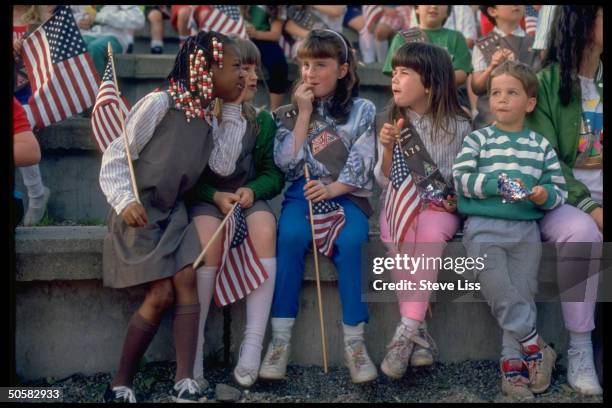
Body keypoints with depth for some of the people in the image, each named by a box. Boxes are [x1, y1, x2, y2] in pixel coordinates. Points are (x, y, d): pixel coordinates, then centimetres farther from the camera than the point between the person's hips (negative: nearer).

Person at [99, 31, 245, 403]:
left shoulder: (210, 117, 9)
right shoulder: (160, 103, -14)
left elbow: (223, 166, -1)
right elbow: (117, 155, -12)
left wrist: (233, 112, -1)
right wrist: (125, 200, -25)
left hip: (173, 211, 6)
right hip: (140, 211, -6)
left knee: (188, 281, -14)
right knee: (161, 294, -13)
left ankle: (185, 382, -16)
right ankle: (121, 384, 0)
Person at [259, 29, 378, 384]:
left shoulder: (362, 111, 8)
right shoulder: (289, 113, 13)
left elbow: (361, 167, -3)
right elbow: (287, 164, -1)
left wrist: (331, 189, -21)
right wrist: (304, 113, -2)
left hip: (346, 195, -1)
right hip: (303, 194, 1)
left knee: (350, 241, -34)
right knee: (291, 236, -32)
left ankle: (355, 342, -29)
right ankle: (281, 339, -30)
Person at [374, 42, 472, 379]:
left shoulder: (457, 126, 1)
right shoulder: (389, 122, 7)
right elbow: (384, 181, 4)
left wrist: (454, 198, -13)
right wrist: (388, 149, -13)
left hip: (439, 207, -1)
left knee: (430, 232, -36)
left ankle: (406, 332, -38)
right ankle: (418, 333, -33)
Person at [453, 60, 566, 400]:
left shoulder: (541, 145, 12)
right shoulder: (478, 139, 7)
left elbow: (559, 189, 9)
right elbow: (461, 178, -5)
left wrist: (545, 195, -14)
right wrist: (498, 184, -17)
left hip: (525, 228, 2)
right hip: (484, 227, -2)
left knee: (523, 292, -4)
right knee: (498, 291, -17)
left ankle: (513, 363, 0)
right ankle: (533, 345, -2)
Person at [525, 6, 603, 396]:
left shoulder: (604, 82, 9)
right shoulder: (546, 82, -7)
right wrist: (589, 208, -24)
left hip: (599, 198, 4)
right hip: (560, 198, -4)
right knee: (582, 232, -35)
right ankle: (580, 350, -24)